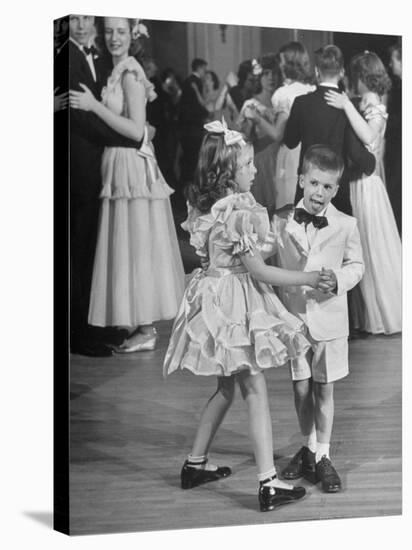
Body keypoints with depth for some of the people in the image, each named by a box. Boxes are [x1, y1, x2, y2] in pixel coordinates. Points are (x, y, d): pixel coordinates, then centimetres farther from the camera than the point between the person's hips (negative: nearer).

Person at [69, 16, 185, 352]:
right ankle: (142, 324, 20)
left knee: (136, 247, -5)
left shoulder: (130, 72, -13)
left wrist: (94, 106, -21)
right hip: (119, 166, 9)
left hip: (132, 168, -9)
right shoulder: (118, 72, 14)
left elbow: (136, 130, -19)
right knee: (128, 248, 12)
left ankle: (146, 332, 2)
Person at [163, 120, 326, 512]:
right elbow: (259, 271, -19)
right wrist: (308, 278, -11)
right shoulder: (239, 214, -21)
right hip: (236, 303, -9)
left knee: (226, 388, 21)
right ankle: (268, 484, 0)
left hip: (215, 297, 9)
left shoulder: (206, 207, 5)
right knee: (255, 391, -3)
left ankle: (195, 464, 30)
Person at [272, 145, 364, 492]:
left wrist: (339, 279, -16)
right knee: (301, 389, 11)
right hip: (293, 316, 1)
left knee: (324, 390, 7)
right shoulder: (281, 222, -3)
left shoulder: (346, 225, -6)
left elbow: (356, 265, 4)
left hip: (329, 318, -1)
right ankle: (309, 447, 32)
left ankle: (322, 457, 19)